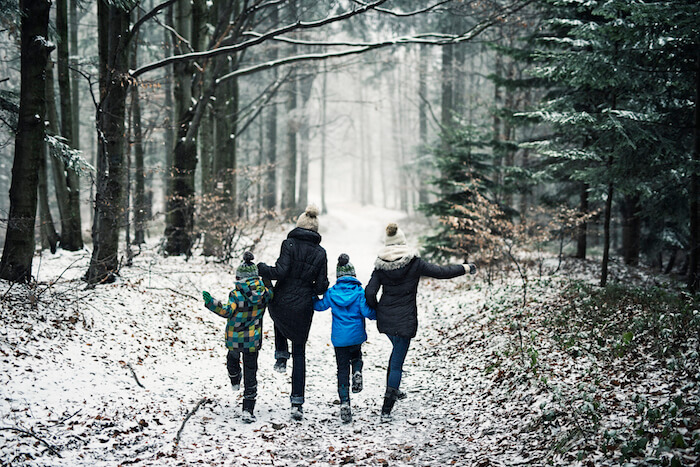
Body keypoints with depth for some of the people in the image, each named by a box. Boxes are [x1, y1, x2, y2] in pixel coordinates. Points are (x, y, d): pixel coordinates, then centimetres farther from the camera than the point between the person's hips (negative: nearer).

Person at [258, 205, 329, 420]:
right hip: (303, 309, 1)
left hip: (280, 303, -1)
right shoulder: (320, 252, 0)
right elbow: (321, 286, -1)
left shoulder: (290, 244, -9)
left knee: (278, 319, 39)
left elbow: (280, 272, -18)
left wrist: (260, 268, -3)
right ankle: (297, 402, 5)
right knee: (299, 353, 12)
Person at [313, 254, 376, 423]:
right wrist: (378, 314, 4)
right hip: (356, 336, 0)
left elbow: (320, 305, 10)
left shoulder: (332, 293, -3)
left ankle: (345, 403, -4)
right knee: (356, 356, 31)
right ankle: (357, 372, -2)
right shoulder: (360, 292, -8)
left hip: (339, 338, 0)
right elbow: (367, 312, -14)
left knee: (342, 369, 7)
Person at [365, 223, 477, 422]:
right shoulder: (414, 263, -10)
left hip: (385, 318, 4)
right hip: (405, 320, -4)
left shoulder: (380, 266, -3)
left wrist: (377, 309, 11)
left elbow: (370, 293, -8)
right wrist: (465, 268, 8)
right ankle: (386, 410, -3)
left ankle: (392, 391, 36)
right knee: (397, 362, 0)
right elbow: (441, 272, -7)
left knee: (397, 349, 32)